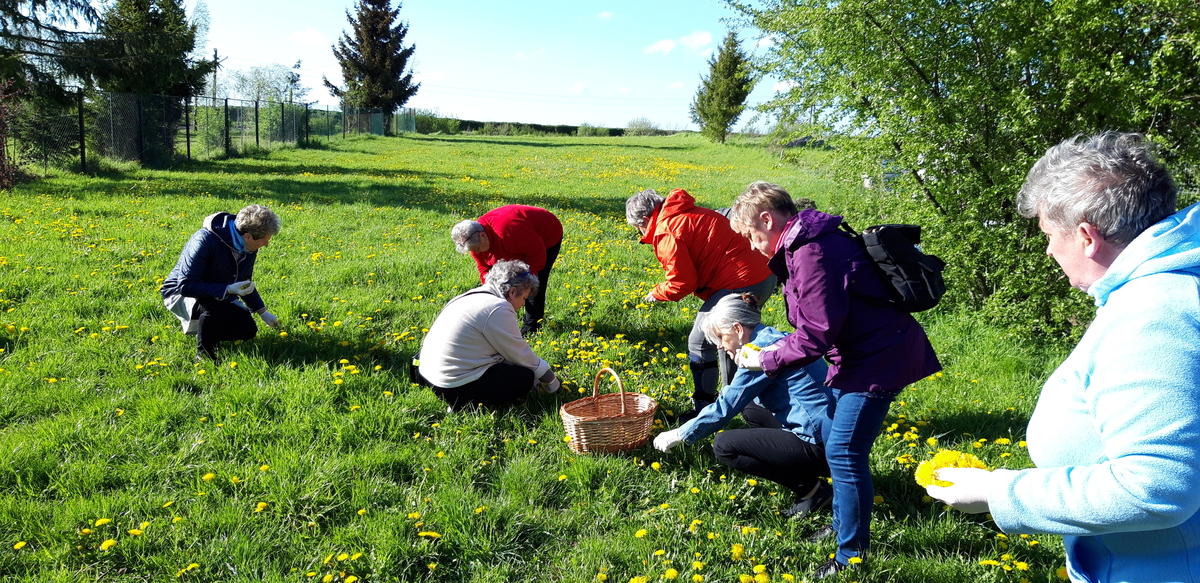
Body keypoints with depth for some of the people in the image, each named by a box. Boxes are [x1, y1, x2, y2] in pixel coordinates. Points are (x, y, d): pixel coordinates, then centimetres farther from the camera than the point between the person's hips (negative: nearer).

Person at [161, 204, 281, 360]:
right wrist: (228, 289, -39)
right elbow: (186, 286, -33)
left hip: (220, 295, 7)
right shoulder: (205, 240, -32)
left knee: (247, 331, -9)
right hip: (182, 293, -7)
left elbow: (245, 282, 10)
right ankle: (204, 353, -12)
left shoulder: (248, 246, -8)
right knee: (218, 307, -38)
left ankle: (201, 326, 16)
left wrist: (262, 312, 10)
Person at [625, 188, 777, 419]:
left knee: (700, 343, 2)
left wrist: (657, 293, 7)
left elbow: (682, 283, -11)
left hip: (740, 286, -10)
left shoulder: (666, 233, -10)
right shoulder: (690, 214, 19)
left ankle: (703, 410, 11)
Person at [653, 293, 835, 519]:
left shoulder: (763, 347, -15)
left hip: (820, 446, -10)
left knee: (724, 445, -9)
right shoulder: (774, 338, 14)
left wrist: (679, 435, -3)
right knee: (750, 409, 23)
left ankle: (811, 489, -3)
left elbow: (727, 405, -13)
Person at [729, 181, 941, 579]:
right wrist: (780, 348, 5)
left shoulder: (811, 253, -24)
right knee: (840, 443, 18)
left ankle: (852, 553, 9)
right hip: (863, 351, 10)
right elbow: (819, 323, 14)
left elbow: (816, 335, -22)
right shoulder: (803, 244, 8)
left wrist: (766, 361, -11)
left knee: (844, 451, -5)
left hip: (879, 357, -10)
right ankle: (842, 523, 35)